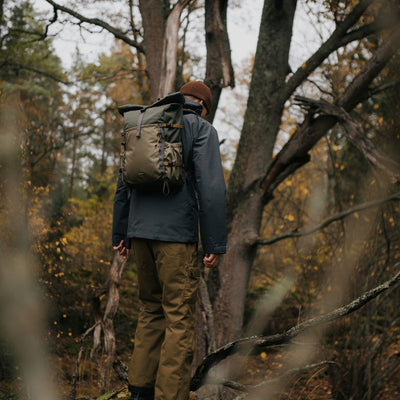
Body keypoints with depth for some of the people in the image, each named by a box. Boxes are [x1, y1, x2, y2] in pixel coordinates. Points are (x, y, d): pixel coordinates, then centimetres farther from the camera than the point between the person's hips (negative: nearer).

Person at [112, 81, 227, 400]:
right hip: (177, 233, -6)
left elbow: (124, 184, 19)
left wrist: (120, 234, 23)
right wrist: (216, 244, -10)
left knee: (151, 309, 16)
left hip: (141, 231, 6)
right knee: (180, 317, -3)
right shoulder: (202, 129, 0)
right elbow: (210, 188, -11)